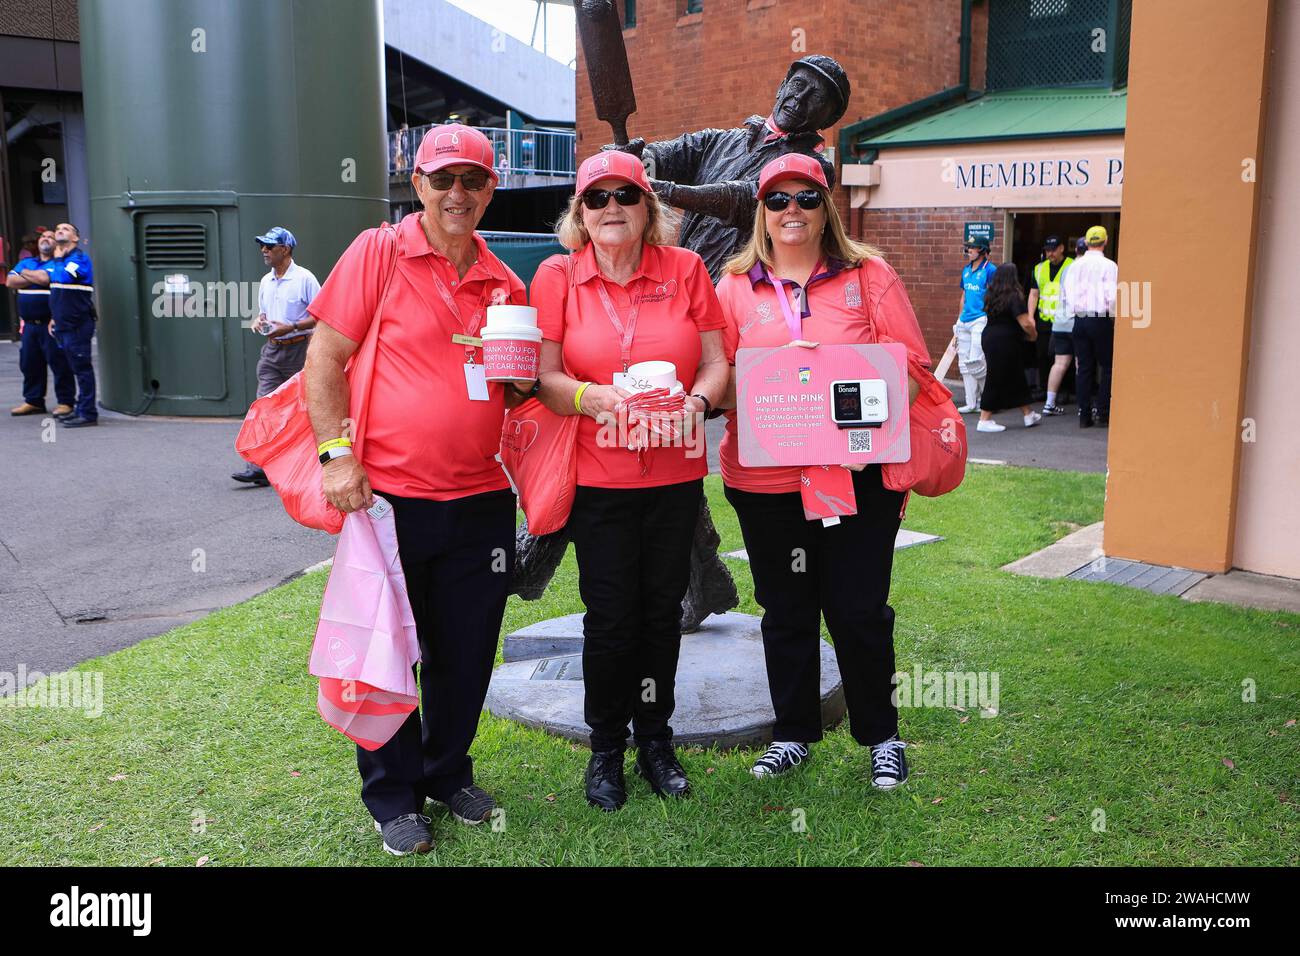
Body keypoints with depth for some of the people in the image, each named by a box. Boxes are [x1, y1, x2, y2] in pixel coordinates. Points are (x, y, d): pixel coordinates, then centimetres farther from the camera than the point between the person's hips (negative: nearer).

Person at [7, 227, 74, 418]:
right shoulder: (26, 262, 18)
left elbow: (46, 278, -19)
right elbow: (10, 281, 5)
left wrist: (26, 274, -1)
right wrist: (36, 278, -5)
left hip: (51, 324, -7)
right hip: (29, 324, 7)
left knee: (59, 363, -4)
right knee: (29, 364, 11)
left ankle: (65, 401, 3)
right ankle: (33, 401, 20)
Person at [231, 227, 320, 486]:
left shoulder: (304, 278, -8)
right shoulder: (265, 281, 14)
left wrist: (291, 327, -20)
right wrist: (259, 321, 2)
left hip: (298, 349, -6)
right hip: (272, 349, 6)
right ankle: (260, 467, -8)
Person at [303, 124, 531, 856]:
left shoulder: (505, 283, 9)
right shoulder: (378, 253, -4)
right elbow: (325, 356, -5)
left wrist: (518, 374, -5)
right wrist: (338, 454, -13)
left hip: (481, 501, 4)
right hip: (388, 494, -4)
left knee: (467, 652, 14)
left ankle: (448, 771, 36)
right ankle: (392, 795, 26)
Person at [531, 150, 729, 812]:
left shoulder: (685, 268, 3)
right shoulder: (557, 275, -1)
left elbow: (716, 361, 4)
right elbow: (544, 377, -3)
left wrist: (697, 400, -16)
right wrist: (591, 397, -22)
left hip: (676, 473, 2)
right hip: (597, 476, -2)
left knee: (663, 609, 11)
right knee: (610, 616, 2)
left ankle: (655, 739, 30)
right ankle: (606, 747, 23)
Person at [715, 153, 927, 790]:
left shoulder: (869, 276, 4)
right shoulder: (736, 286, 6)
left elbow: (910, 362, 1)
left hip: (859, 474, -1)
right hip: (765, 477, 1)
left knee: (859, 611, 4)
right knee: (786, 612, 12)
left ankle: (881, 736, 26)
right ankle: (794, 732, 31)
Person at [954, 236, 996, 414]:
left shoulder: (989, 270, -8)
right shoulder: (966, 269, 15)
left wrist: (990, 321, -15)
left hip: (980, 320, -8)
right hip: (965, 321, 8)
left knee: (976, 361, -12)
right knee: (964, 362, 7)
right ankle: (971, 403, 12)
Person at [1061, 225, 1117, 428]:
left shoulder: (1075, 266, 5)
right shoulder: (1109, 266, -8)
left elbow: (1068, 294, 6)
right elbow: (1112, 297, -13)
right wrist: (1113, 318, 2)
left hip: (1080, 320, 4)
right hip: (1101, 320, -4)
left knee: (1084, 368, 7)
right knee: (1107, 367, 6)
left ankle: (1084, 416, 6)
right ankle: (1102, 413, 0)